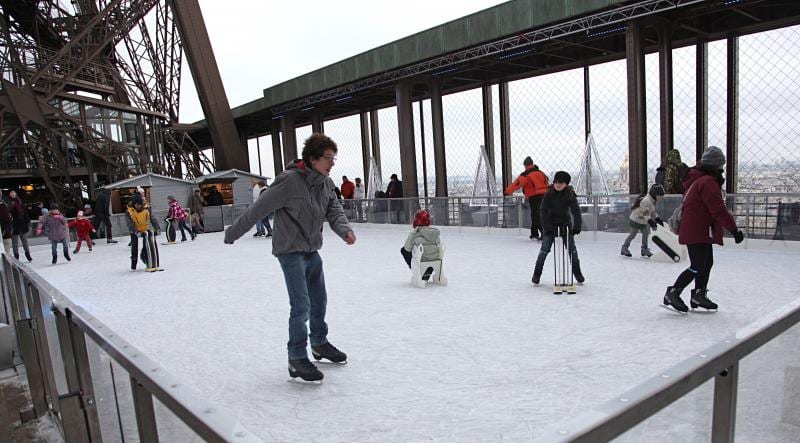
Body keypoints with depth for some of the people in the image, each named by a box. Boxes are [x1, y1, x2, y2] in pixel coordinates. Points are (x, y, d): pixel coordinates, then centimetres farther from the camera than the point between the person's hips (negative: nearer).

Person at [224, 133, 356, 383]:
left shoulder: (326, 183, 0)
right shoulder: (290, 180, -23)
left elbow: (335, 212, -1)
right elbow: (259, 209, -17)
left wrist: (345, 230, -23)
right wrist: (233, 233, -9)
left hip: (312, 252, 8)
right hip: (291, 252, -8)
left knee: (319, 301, 19)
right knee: (301, 306, -8)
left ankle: (319, 343, 39)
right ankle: (297, 358, 8)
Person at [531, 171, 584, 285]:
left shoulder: (570, 194, -12)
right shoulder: (549, 194, -14)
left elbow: (576, 211, -9)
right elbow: (544, 211, -14)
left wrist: (577, 227, -17)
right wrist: (547, 227, -21)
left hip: (565, 224, 1)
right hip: (551, 225, -1)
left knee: (572, 249, 3)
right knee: (544, 249, -5)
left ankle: (577, 273, 19)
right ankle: (537, 274, 5)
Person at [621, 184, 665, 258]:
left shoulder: (652, 201, 7)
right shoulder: (646, 201, -26)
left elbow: (653, 212, 14)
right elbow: (645, 213, -30)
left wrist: (658, 219, 4)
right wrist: (650, 221, -34)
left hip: (643, 221, 10)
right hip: (636, 220, -10)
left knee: (645, 233, 9)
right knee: (633, 234, -3)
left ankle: (644, 249, 19)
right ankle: (624, 248, 7)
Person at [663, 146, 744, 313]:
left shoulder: (697, 178, 14)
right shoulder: (708, 182, -18)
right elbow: (718, 210, -22)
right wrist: (734, 229, -19)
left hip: (702, 231, 11)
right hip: (696, 232, -11)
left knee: (707, 263, 15)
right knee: (698, 266, -8)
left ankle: (699, 295, 21)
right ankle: (672, 293, -3)